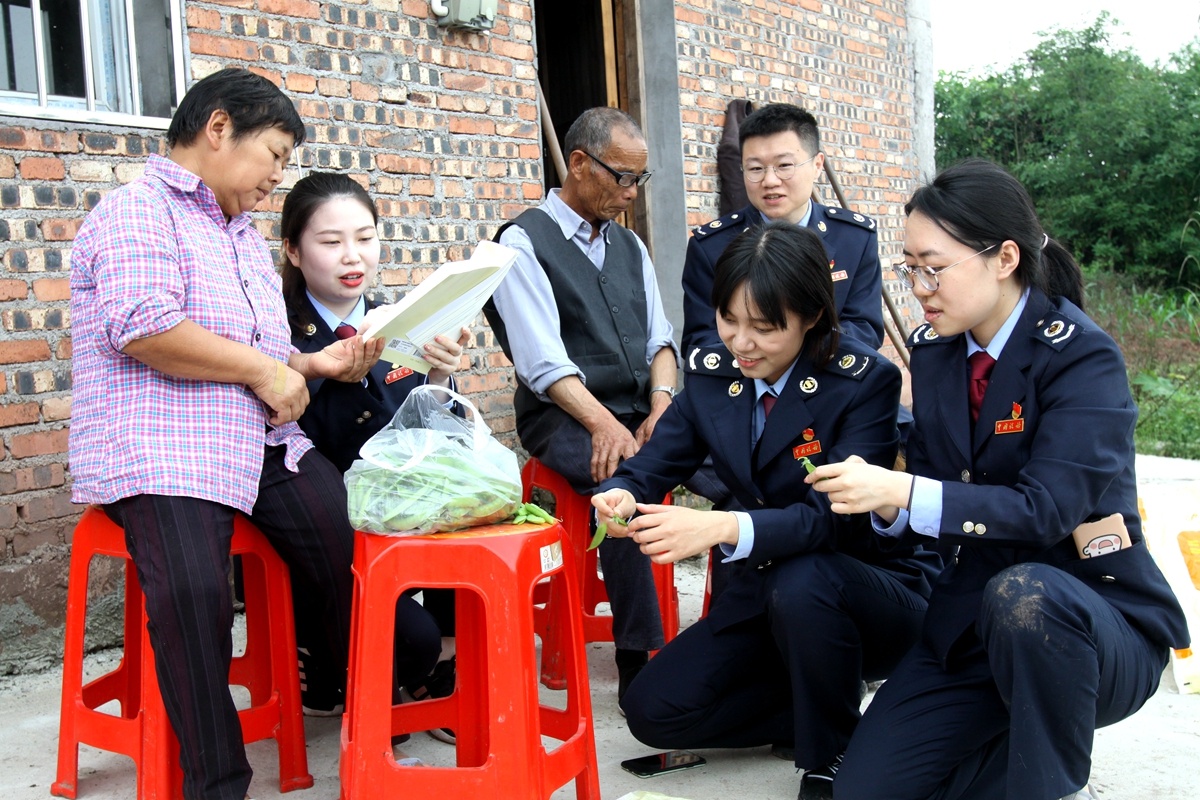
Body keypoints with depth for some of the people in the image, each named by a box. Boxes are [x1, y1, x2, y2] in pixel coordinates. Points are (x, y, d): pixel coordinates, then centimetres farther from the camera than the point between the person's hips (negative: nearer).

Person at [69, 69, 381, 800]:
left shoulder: (245, 236, 25)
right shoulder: (140, 211, -5)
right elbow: (145, 329, -20)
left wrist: (311, 363, 12)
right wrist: (262, 369, -13)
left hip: (261, 441, 8)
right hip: (158, 452, -8)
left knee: (350, 547, -8)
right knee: (193, 589, -30)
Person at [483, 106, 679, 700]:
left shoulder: (629, 245, 19)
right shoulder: (524, 242, -1)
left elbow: (658, 339, 15)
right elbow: (542, 360, -13)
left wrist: (661, 405, -7)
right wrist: (602, 422, -27)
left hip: (642, 411, 6)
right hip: (567, 419, -5)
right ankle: (639, 662, -28)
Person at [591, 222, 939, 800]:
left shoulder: (866, 381, -18)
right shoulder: (711, 382, -1)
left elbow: (831, 513, -29)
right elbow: (649, 467, -4)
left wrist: (725, 528, -46)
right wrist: (619, 497, -30)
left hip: (880, 590, -5)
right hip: (766, 590, 5)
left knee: (801, 583, -39)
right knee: (651, 710, -9)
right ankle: (817, 711, 10)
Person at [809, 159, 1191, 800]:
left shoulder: (1081, 357, -16)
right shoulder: (934, 350, 3)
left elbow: (1046, 508, -26)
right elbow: (929, 497, 3)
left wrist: (902, 493, -32)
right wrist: (884, 501, -19)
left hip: (1094, 622, -5)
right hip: (971, 622, 6)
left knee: (1021, 595, -41)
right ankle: (1019, 745, 18)